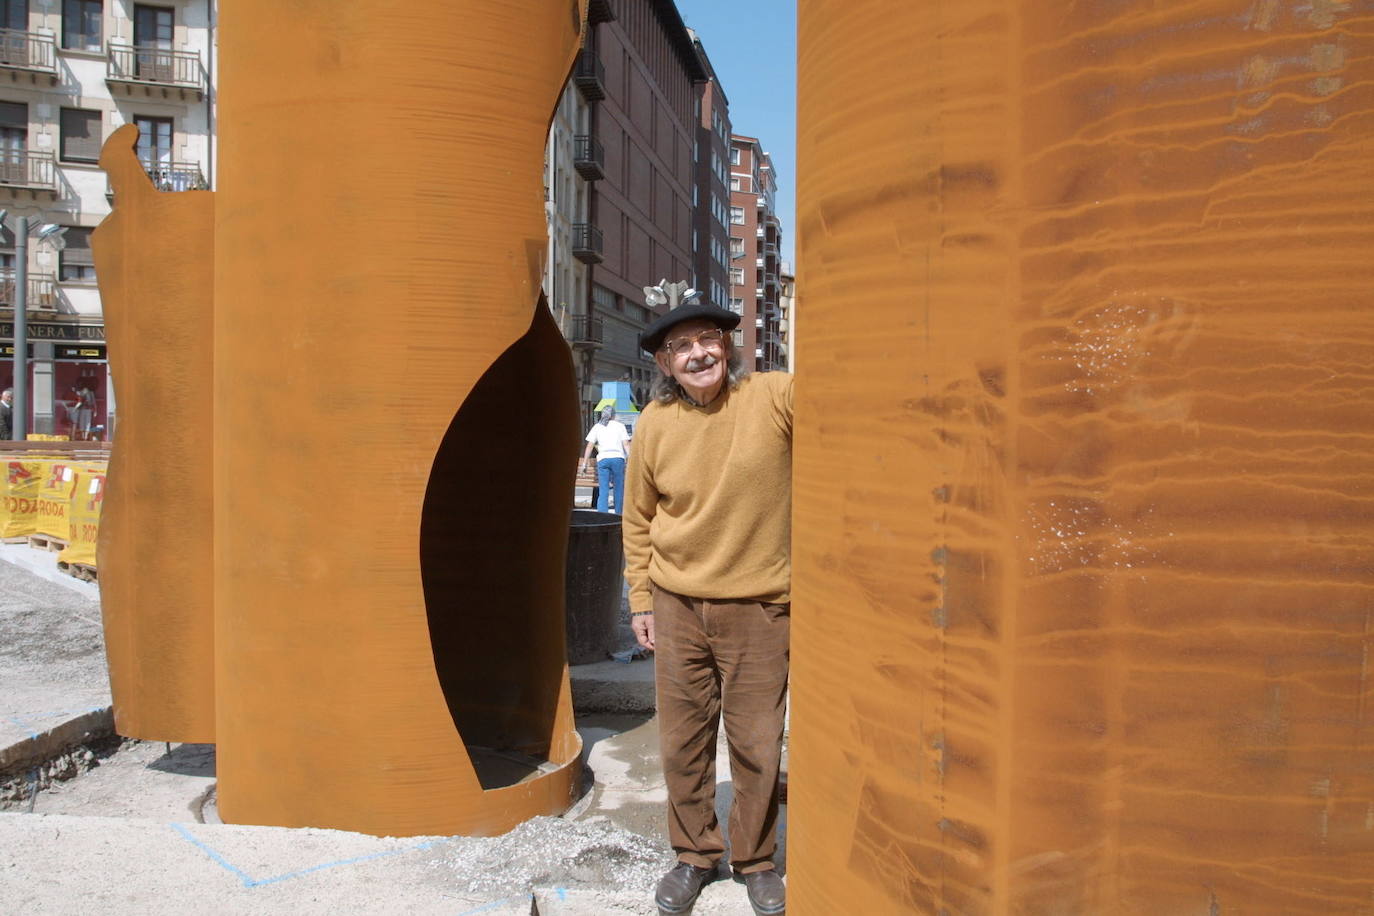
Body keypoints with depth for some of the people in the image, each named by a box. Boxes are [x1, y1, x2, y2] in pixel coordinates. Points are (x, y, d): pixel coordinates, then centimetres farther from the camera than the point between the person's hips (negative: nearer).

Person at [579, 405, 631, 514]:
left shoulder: (597, 427, 12)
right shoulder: (620, 426, 10)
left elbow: (589, 446, 7)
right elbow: (626, 445, 1)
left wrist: (584, 464, 10)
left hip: (602, 459, 1)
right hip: (617, 458, -1)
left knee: (603, 491, -2)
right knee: (619, 489, 11)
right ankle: (619, 515, 18)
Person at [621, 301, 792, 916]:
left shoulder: (775, 397, -9)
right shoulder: (655, 423, -1)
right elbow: (638, 518, 9)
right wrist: (641, 600, 8)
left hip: (758, 605, -2)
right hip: (677, 605, 2)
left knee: (757, 743, 8)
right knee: (683, 739, 12)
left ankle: (755, 860, 30)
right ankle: (693, 856, 32)